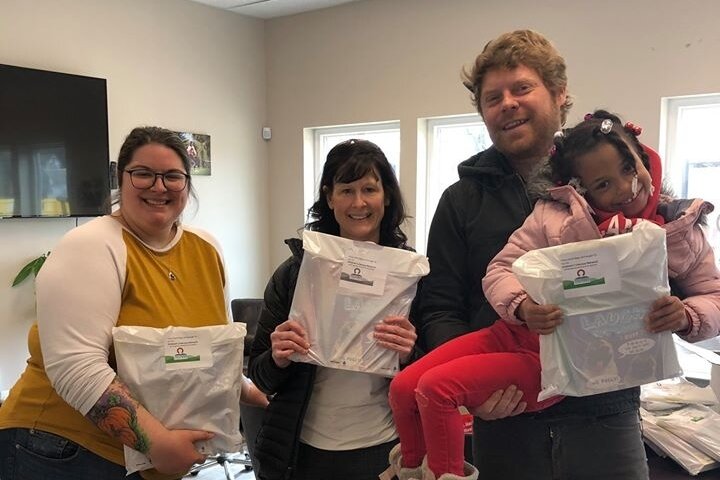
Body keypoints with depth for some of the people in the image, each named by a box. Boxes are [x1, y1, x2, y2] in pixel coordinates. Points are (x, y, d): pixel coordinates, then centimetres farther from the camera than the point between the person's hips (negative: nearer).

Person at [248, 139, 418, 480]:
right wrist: (278, 359, -19)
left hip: (383, 452, 0)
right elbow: (261, 378, 2)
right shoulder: (295, 272, -5)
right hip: (303, 452, 1)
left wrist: (408, 356, -21)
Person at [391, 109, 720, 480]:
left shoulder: (680, 231, -2)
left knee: (436, 387, -20)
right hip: (513, 333, 3)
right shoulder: (555, 213, -4)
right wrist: (523, 307, -24)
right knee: (403, 387, -4)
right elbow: (500, 271, -2)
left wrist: (685, 317, -18)